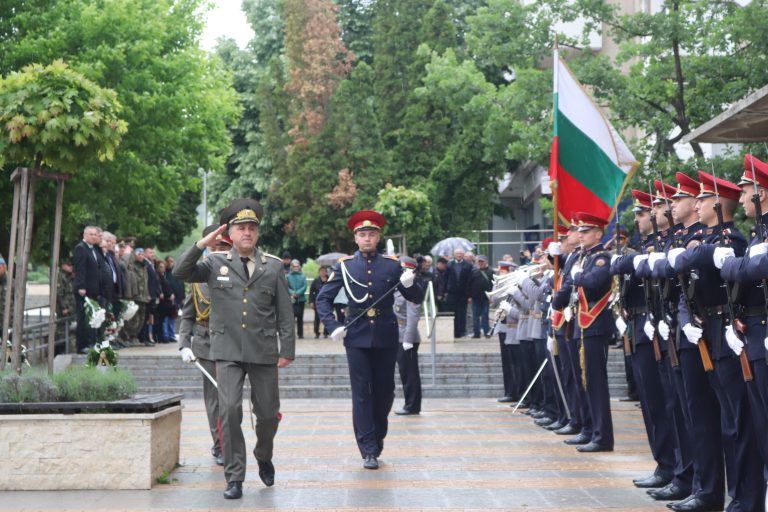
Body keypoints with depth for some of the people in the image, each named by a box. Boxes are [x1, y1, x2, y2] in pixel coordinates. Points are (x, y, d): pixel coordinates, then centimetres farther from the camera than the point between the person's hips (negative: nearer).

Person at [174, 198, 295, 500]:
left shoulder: (273, 266, 5)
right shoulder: (216, 263, 5)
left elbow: (285, 313, 5)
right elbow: (180, 273, -4)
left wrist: (287, 350, -1)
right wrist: (201, 245, -12)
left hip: (264, 351, 1)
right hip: (228, 352, -1)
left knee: (268, 413, 8)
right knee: (229, 411, -10)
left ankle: (264, 457, 38)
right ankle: (234, 478, 1)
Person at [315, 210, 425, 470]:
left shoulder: (392, 264, 4)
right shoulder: (344, 265, 2)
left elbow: (417, 298, 6)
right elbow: (323, 299, 5)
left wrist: (410, 284, -16)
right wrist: (333, 326, -8)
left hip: (386, 337, 1)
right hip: (357, 337, -1)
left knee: (384, 392, 10)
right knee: (362, 394, -2)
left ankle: (377, 439, 30)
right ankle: (369, 451, 2)